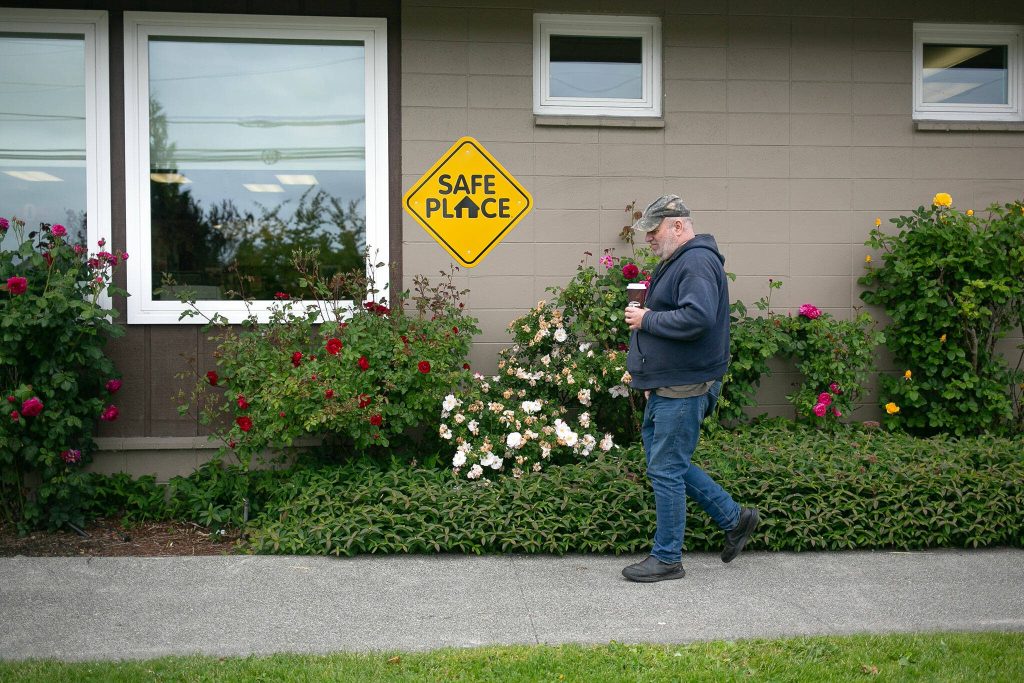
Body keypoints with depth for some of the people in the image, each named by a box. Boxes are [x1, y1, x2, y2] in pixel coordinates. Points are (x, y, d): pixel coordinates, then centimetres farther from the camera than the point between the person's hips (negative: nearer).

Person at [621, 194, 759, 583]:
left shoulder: (698, 263, -17)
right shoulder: (675, 262, 17)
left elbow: (696, 317, -32)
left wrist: (647, 320, -18)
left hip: (684, 390, -11)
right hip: (665, 387, 11)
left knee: (666, 469, -3)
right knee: (666, 462, 17)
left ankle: (667, 559, 9)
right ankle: (734, 518, 26)